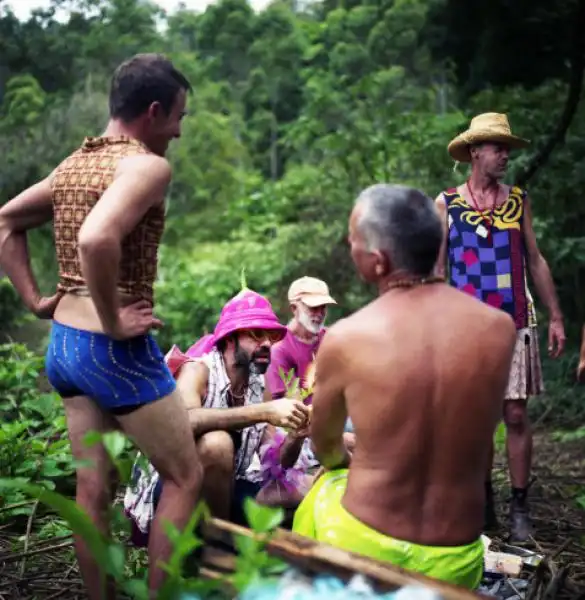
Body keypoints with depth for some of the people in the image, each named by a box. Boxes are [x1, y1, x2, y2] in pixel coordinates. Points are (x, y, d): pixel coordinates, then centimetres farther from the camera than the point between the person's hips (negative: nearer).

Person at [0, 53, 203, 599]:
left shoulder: (73, 163, 11)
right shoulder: (147, 165, -16)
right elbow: (96, 240, -34)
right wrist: (112, 324, -23)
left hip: (63, 343, 8)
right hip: (116, 351, -8)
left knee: (92, 489, 15)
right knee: (184, 476, 9)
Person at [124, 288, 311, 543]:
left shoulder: (261, 385, 1)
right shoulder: (197, 369, -16)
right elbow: (184, 421, -39)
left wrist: (296, 434, -22)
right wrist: (264, 412, -43)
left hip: (227, 489, 6)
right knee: (216, 443, -34)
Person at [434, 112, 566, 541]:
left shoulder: (518, 200, 9)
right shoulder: (446, 204, 3)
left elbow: (536, 261, 10)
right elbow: (436, 268, 3)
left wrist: (556, 316, 6)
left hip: (517, 323, 1)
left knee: (517, 415, 1)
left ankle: (520, 507, 10)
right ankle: (483, 502, 19)